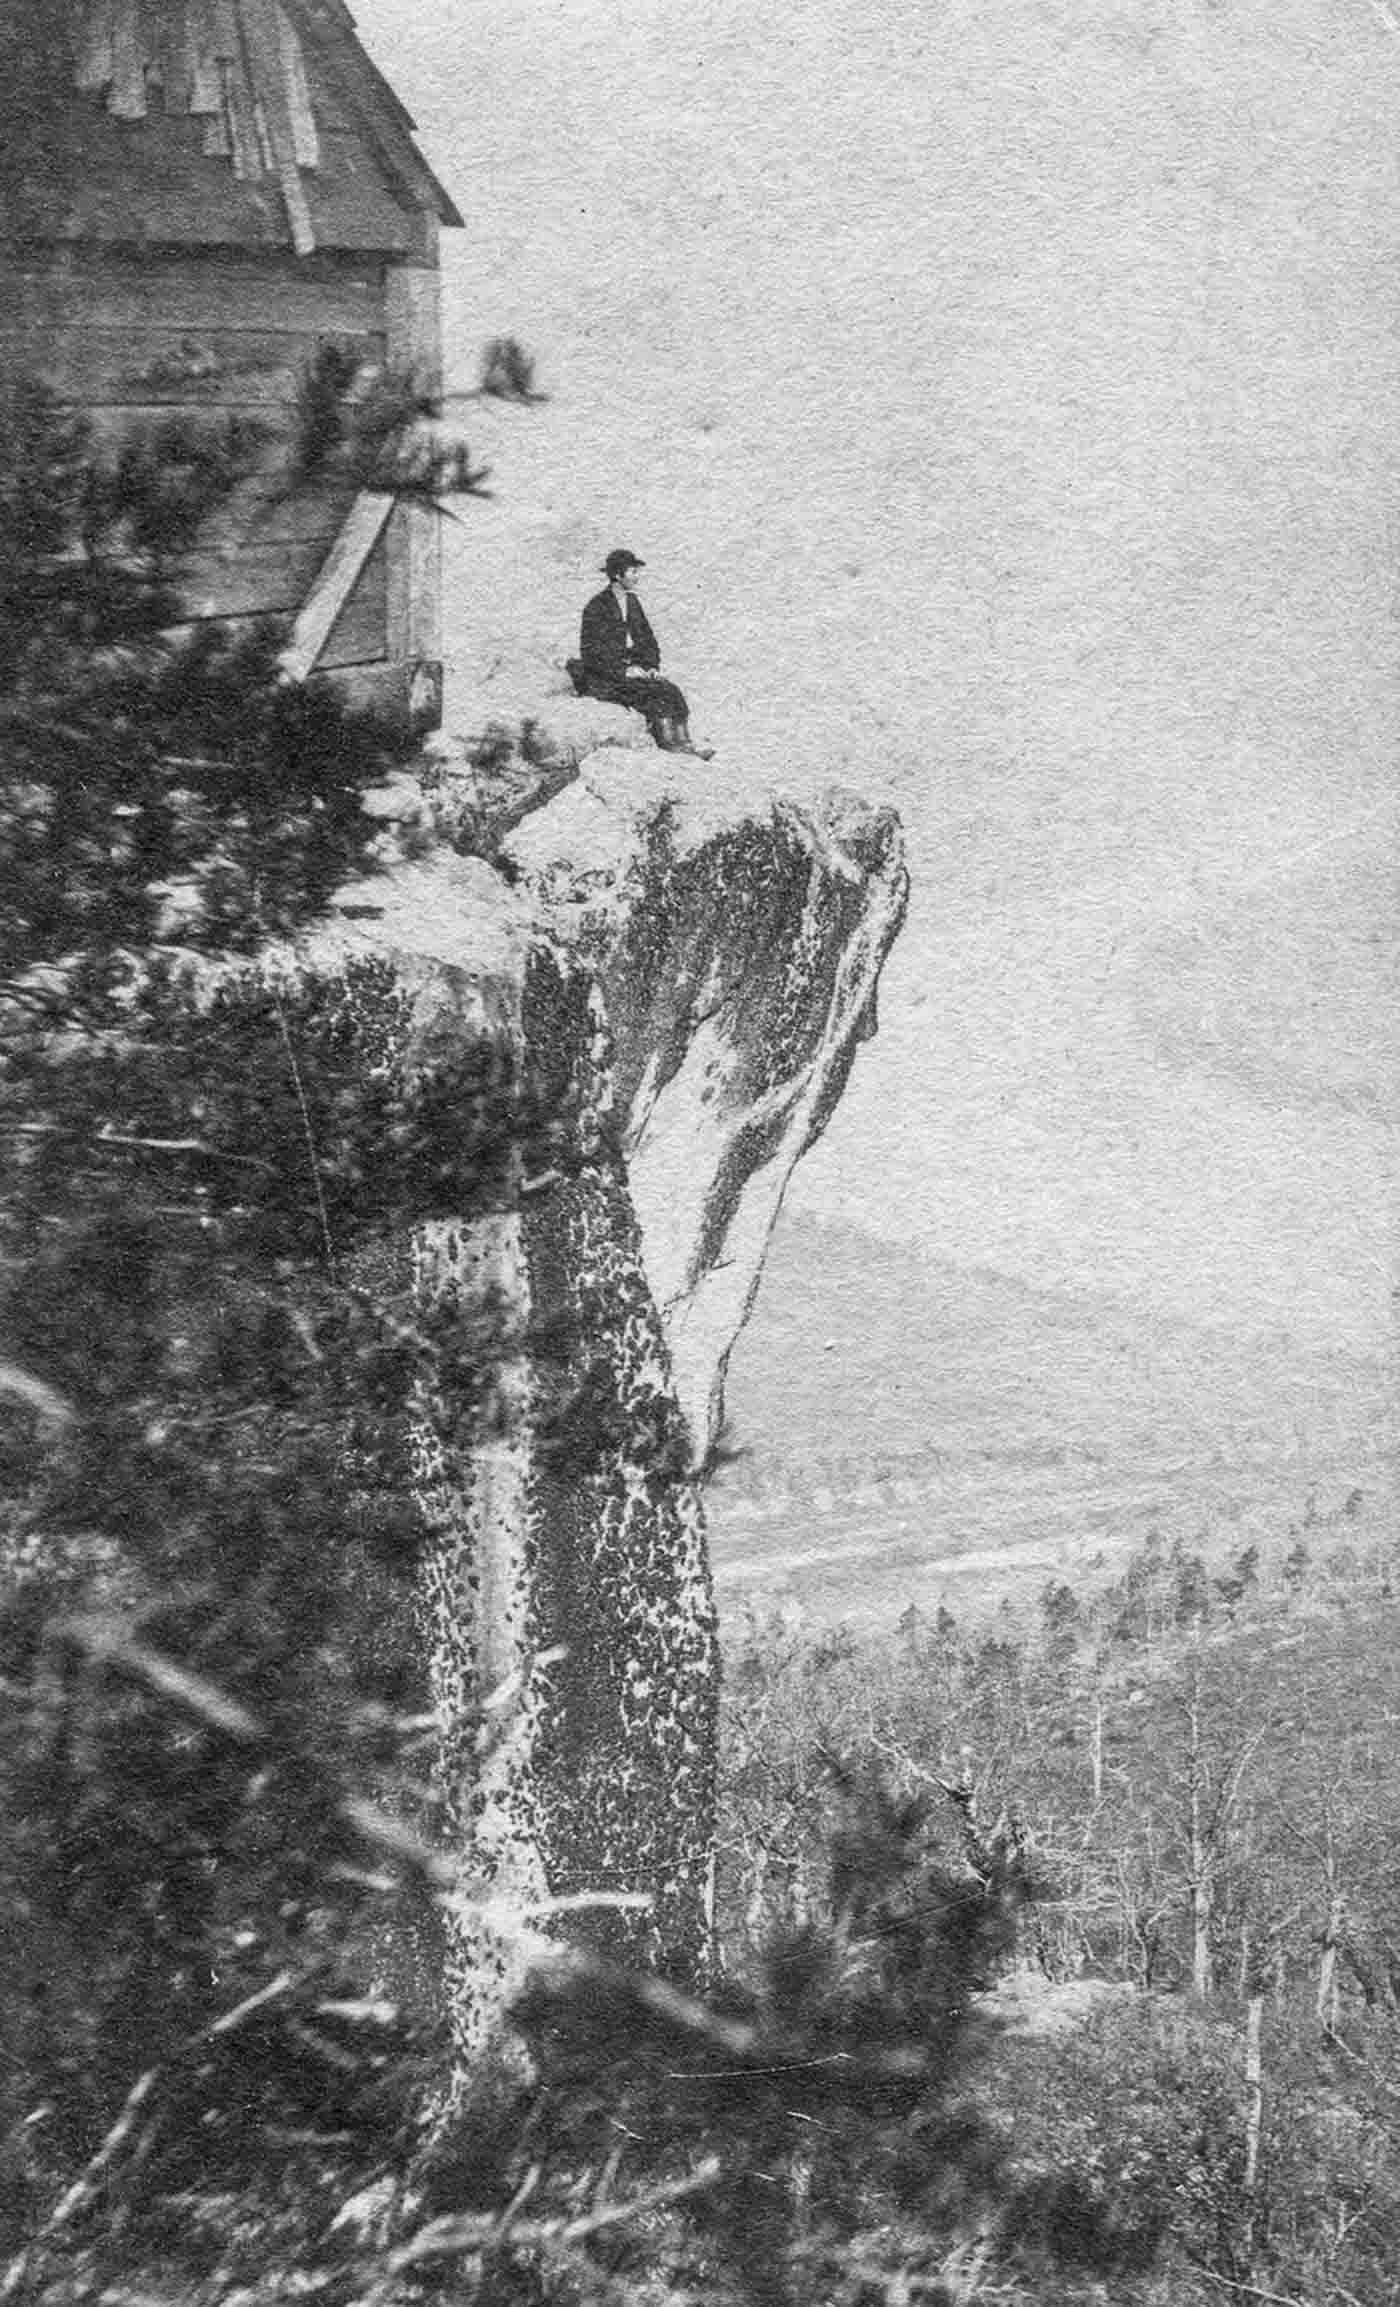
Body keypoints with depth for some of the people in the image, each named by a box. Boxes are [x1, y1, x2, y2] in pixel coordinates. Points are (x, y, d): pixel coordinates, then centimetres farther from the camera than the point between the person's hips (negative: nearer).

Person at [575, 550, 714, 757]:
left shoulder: (632, 601, 11)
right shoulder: (597, 607, -12)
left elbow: (647, 638, 18)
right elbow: (590, 651, -16)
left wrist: (652, 666, 1)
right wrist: (623, 671, -20)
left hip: (631, 668, 7)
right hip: (603, 679, -7)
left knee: (671, 691, -18)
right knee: (657, 693, -26)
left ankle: (684, 740, -27)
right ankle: (669, 743, -24)